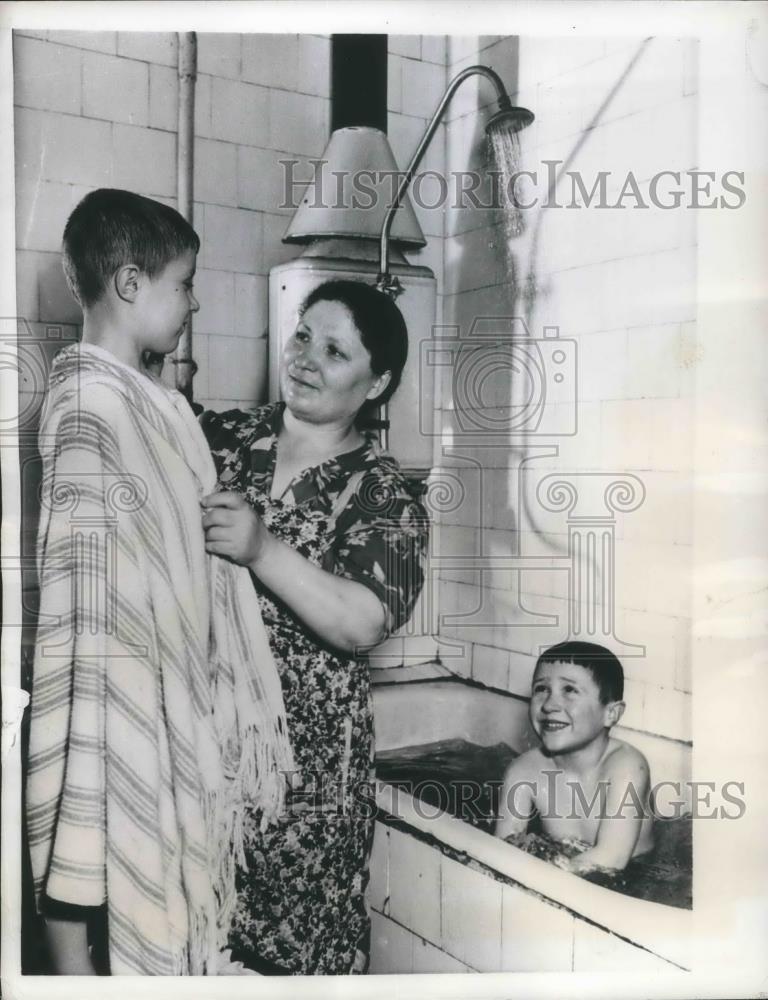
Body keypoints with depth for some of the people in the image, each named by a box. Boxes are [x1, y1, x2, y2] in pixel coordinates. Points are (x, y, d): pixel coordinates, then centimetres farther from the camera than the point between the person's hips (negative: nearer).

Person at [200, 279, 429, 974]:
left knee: (290, 935, 6)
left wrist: (262, 549, -25)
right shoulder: (219, 437, 6)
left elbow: (363, 624, -16)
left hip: (303, 743, -3)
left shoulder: (384, 495, -4)